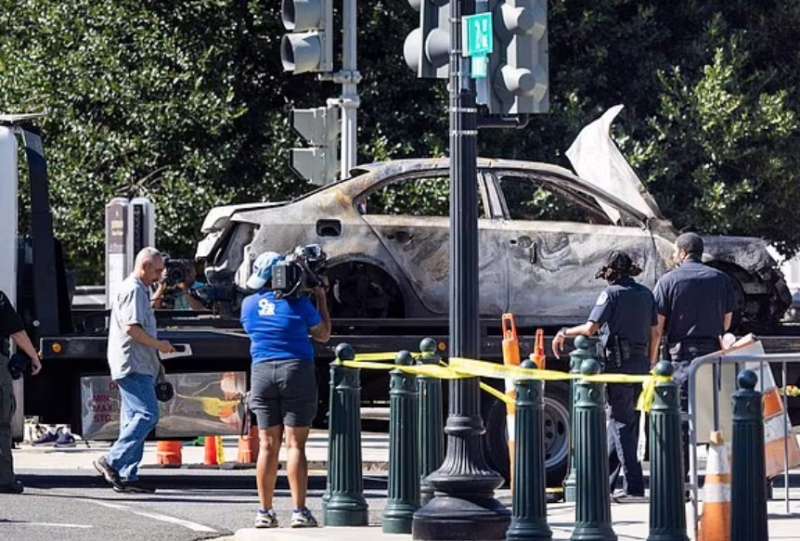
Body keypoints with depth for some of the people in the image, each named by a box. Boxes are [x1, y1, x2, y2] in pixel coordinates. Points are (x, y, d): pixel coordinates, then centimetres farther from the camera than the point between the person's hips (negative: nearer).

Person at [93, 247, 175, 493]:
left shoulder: (138, 289, 23)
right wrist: (159, 345, -12)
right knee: (147, 414, -16)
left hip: (135, 366, 11)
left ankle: (127, 476, 6)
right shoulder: (134, 290, -10)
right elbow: (132, 328, -19)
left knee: (134, 418, 8)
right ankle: (112, 461, -17)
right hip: (133, 365, -11)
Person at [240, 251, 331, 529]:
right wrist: (321, 299, 16)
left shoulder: (249, 304, 4)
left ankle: (265, 512, 6)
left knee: (268, 446, 7)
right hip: (296, 370, -3)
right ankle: (299, 511, -7)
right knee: (295, 445, -3)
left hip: (261, 373, 3)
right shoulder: (298, 303, -7)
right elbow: (323, 335, 6)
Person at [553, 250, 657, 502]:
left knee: (621, 423, -5)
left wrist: (564, 333, 0)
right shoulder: (646, 294, 13)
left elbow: (590, 328, -15)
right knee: (623, 421, 14)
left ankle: (634, 486, -11)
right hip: (640, 363, 7)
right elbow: (654, 333, 15)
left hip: (618, 362, -7)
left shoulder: (612, 293, -8)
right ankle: (605, 480, 22)